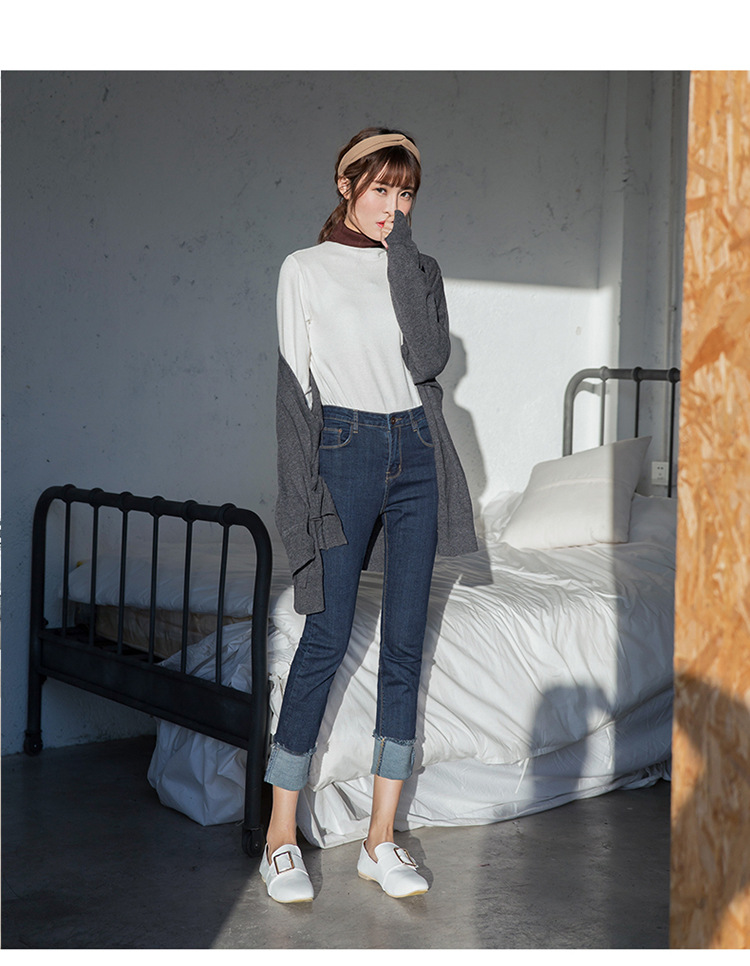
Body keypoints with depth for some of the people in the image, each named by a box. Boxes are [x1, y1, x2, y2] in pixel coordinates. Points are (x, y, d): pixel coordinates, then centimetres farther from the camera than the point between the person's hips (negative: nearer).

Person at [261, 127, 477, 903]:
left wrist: (402, 252, -5)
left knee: (405, 642, 2)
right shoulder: (305, 270, 3)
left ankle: (380, 840, 10)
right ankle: (280, 837, 5)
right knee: (328, 638, -7)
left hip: (417, 455, 4)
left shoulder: (420, 269, 13)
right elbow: (294, 385, -2)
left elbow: (429, 359, -5)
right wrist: (300, 491, -10)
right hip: (345, 452, -4)